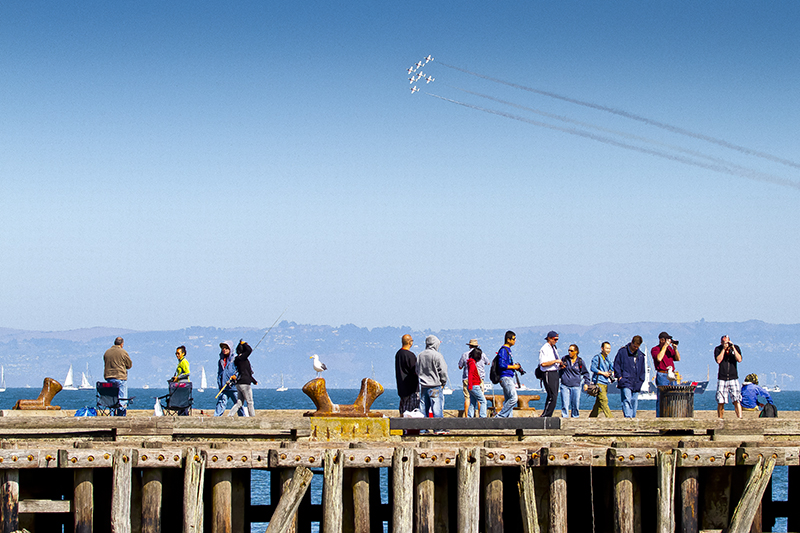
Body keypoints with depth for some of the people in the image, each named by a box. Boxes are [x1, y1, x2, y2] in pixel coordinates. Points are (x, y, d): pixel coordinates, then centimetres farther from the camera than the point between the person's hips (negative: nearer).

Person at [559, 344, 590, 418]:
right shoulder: (564, 359, 7)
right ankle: (564, 416, -5)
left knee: (576, 404, 0)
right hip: (565, 385, 0)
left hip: (576, 386, 0)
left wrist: (586, 383, 8)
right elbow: (559, 370, 20)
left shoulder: (580, 361, 5)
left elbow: (585, 373, 15)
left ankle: (575, 416, 12)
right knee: (565, 403, -8)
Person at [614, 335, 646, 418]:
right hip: (625, 382, -5)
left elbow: (642, 370, 23)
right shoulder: (623, 351, 2)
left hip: (636, 384, 5)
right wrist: (619, 376, -6)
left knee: (634, 403, 5)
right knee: (627, 401, -18)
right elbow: (616, 364, 2)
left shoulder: (640, 355, 16)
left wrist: (640, 381, 12)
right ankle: (628, 417, -27)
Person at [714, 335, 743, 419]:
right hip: (722, 379, 0)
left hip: (733, 378, 0)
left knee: (737, 400, -12)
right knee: (720, 402, -1)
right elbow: (718, 360, -11)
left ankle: (739, 418, -17)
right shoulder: (718, 349, 3)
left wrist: (733, 348, -12)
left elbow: (739, 359, -8)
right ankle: (719, 419, 10)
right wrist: (724, 349, -12)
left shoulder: (736, 348, 5)